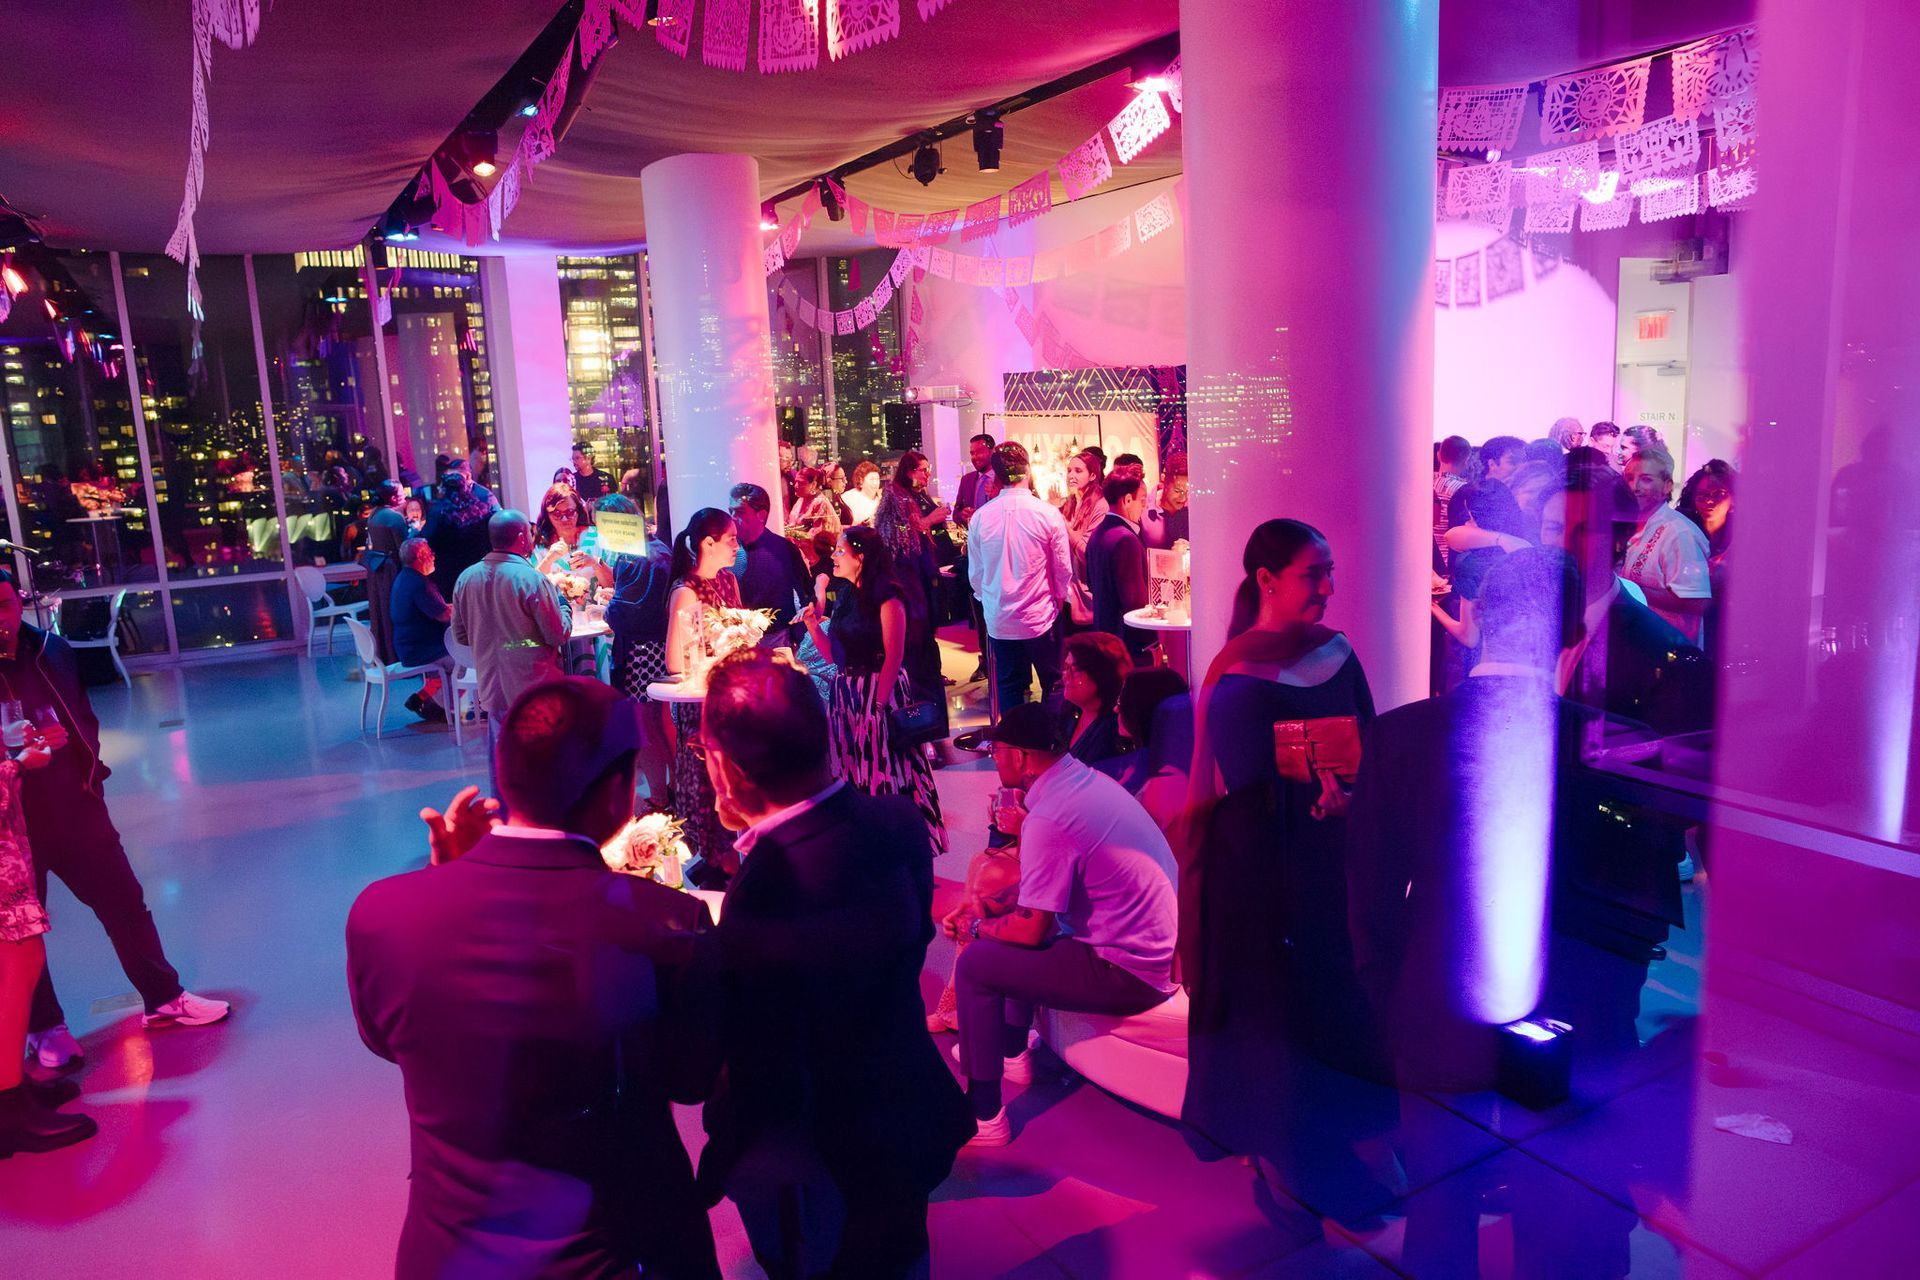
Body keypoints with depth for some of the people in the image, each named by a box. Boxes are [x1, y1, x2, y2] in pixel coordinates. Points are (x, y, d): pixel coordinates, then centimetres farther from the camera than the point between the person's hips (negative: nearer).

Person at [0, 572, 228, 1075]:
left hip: (73, 804, 4)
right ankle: (45, 1028, 27)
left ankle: (164, 997, 24)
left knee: (124, 901, 10)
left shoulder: (50, 651, 1)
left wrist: (89, 770, 6)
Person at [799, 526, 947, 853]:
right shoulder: (846, 598, 10)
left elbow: (894, 657, -16)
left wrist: (878, 703, -20)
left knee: (886, 767, -1)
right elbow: (835, 654, 10)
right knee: (854, 770, 14)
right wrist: (812, 624, -3)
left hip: (881, 692, -8)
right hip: (846, 693, 8)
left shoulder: (887, 599, -14)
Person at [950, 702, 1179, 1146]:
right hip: (1161, 943, 9)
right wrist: (1028, 830, 16)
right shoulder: (1089, 778, 3)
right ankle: (1013, 1052, 36)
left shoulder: (1049, 819, -23)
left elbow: (1033, 930, -18)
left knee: (975, 964, -5)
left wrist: (972, 926, -1)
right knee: (1014, 925, 24)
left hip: (1130, 974, -9)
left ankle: (983, 1117, 5)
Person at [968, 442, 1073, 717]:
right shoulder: (1048, 514, -12)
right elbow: (1064, 569, -5)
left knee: (1008, 688, 13)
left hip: (998, 620, 2)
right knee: (1053, 685, 10)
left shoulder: (980, 517, -7)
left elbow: (975, 574, 0)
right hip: (1041, 617, -2)